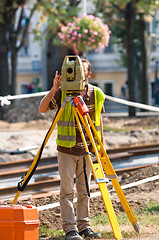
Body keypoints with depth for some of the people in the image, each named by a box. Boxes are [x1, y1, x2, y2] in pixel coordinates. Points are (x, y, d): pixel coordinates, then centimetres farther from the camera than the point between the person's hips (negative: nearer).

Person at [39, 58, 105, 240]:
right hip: (66, 149, -3)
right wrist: (53, 90, -27)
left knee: (84, 189, 7)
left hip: (87, 150, 3)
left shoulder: (96, 94, 2)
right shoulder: (62, 92, -7)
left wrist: (101, 144, 14)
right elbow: (42, 109, -15)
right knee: (67, 189, -5)